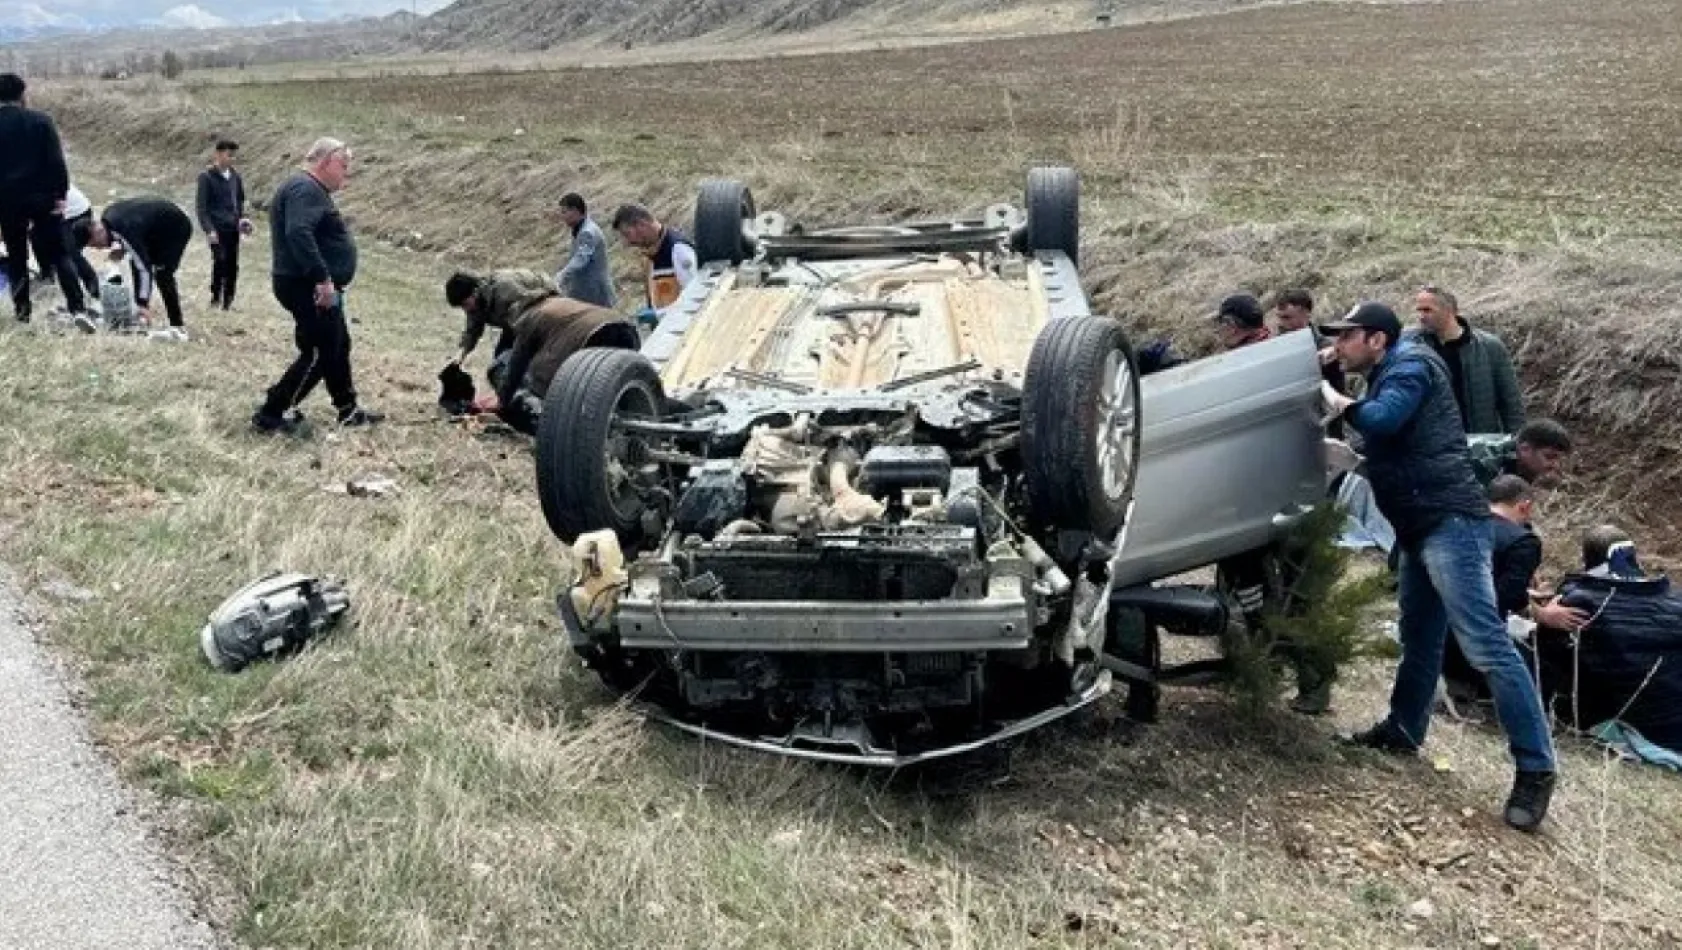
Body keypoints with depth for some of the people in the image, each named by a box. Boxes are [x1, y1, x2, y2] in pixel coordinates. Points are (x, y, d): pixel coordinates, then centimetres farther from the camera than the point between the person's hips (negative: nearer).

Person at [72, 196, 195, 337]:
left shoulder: (122, 229, -32)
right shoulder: (108, 216, -5)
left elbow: (144, 267, -34)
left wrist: (143, 303, -34)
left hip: (177, 226, -10)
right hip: (160, 227, 10)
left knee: (162, 274, -18)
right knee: (136, 263, 6)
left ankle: (177, 326, -14)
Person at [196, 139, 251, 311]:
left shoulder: (236, 177, 12)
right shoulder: (207, 177, -4)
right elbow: (200, 206, -6)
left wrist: (242, 218, 8)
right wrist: (208, 229, -14)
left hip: (233, 228, 5)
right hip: (217, 228, -5)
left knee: (233, 265, 4)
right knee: (220, 261, -15)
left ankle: (228, 301, 12)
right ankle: (215, 299, -5)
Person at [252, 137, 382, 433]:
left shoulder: (310, 190, 18)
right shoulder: (305, 189, -17)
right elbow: (298, 233, -32)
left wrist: (324, 279, 23)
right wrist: (323, 277, -33)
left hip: (314, 287, 11)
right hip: (309, 288, -11)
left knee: (338, 347, 19)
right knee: (319, 354, -6)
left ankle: (348, 411, 30)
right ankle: (270, 414, -2)